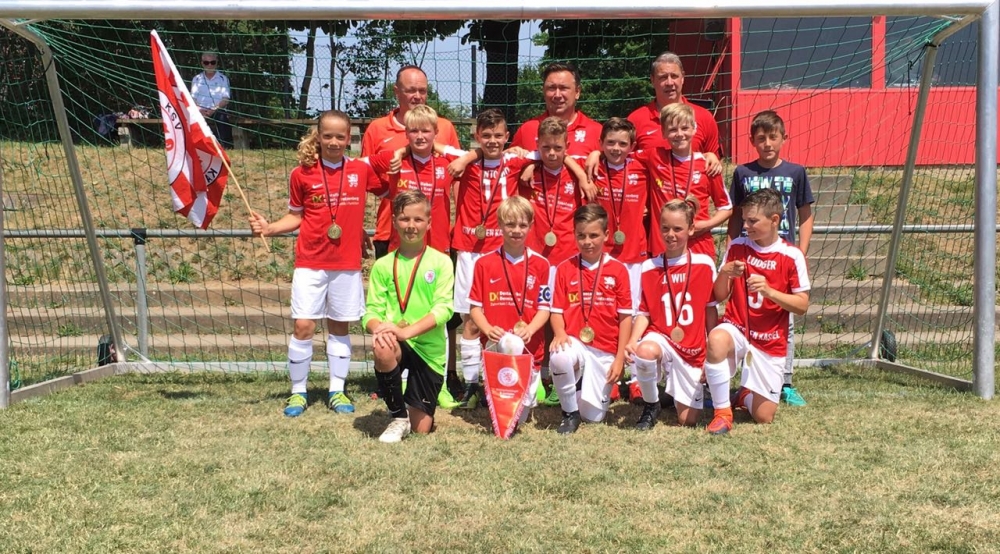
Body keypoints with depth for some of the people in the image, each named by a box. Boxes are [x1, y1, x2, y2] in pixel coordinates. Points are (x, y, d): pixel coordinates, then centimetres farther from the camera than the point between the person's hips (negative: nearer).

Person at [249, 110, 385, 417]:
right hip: (310, 263, -1)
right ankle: (298, 391, 10)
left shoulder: (362, 170, 1)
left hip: (347, 264, 1)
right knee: (303, 325, -5)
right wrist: (269, 228, -9)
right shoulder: (302, 173, -1)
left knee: (339, 326, 10)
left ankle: (337, 390, 22)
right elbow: (295, 216, 5)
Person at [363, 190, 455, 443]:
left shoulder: (441, 262, -3)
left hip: (429, 349, 0)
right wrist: (378, 327, -26)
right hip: (396, 343, 0)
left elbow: (444, 308, -12)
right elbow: (372, 311, -1)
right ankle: (398, 416, -14)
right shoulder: (383, 265, 2)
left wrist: (407, 331, -26)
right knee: (382, 349, -39)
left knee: (421, 429, 1)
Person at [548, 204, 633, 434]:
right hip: (574, 344, 0)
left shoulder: (618, 270, 1)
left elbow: (625, 317, 1)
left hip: (605, 352, 0)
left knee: (594, 415, -2)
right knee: (559, 357, -38)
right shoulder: (565, 269, 3)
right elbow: (557, 311, 2)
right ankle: (570, 413, -11)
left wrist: (620, 359, -4)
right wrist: (559, 333, -20)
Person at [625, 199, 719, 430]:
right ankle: (650, 406, -10)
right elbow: (644, 313, -1)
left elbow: (710, 310, 2)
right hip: (660, 337, -1)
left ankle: (675, 389, 37)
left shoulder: (704, 264, -3)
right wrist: (633, 340, -20)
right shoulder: (650, 267, -2)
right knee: (645, 350, -39)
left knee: (688, 420, 0)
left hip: (692, 350, 1)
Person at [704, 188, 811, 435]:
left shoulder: (792, 256, -7)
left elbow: (802, 305, -7)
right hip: (736, 328, 1)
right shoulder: (737, 247, 0)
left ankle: (745, 394, 37)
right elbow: (719, 296, 4)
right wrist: (724, 273, -17)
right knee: (716, 339, -39)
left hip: (770, 342, 0)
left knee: (764, 417, -1)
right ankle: (723, 412, -21)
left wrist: (768, 291, -21)